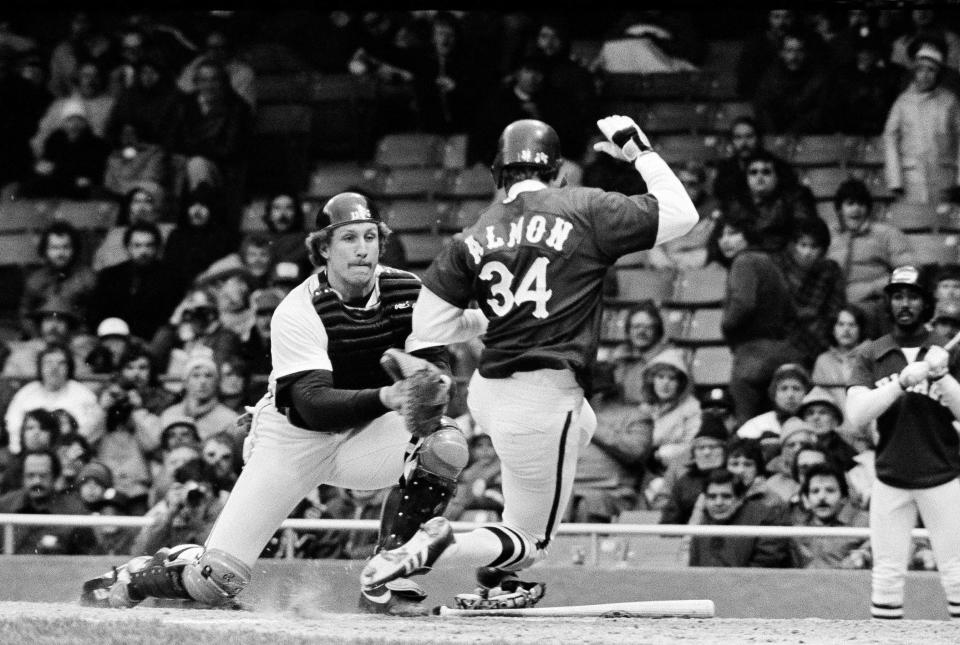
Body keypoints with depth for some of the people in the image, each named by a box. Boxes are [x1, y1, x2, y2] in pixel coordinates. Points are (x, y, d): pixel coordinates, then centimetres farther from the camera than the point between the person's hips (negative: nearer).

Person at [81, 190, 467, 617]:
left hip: (364, 430, 4)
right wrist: (385, 397, -45)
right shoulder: (297, 311, -20)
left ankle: (388, 585, -15)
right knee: (218, 578, -13)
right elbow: (313, 405, -30)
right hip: (293, 435, -4)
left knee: (447, 445, -27)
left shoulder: (406, 291, -9)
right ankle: (131, 579, 21)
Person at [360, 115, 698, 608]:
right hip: (543, 399, -6)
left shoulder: (475, 235, 5)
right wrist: (639, 151, 9)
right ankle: (431, 551, -20)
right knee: (530, 536, 10)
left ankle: (499, 574, 31)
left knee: (581, 424, 37)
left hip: (485, 392, 6)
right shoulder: (584, 210, -5)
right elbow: (681, 214, -1)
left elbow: (429, 325, 4)